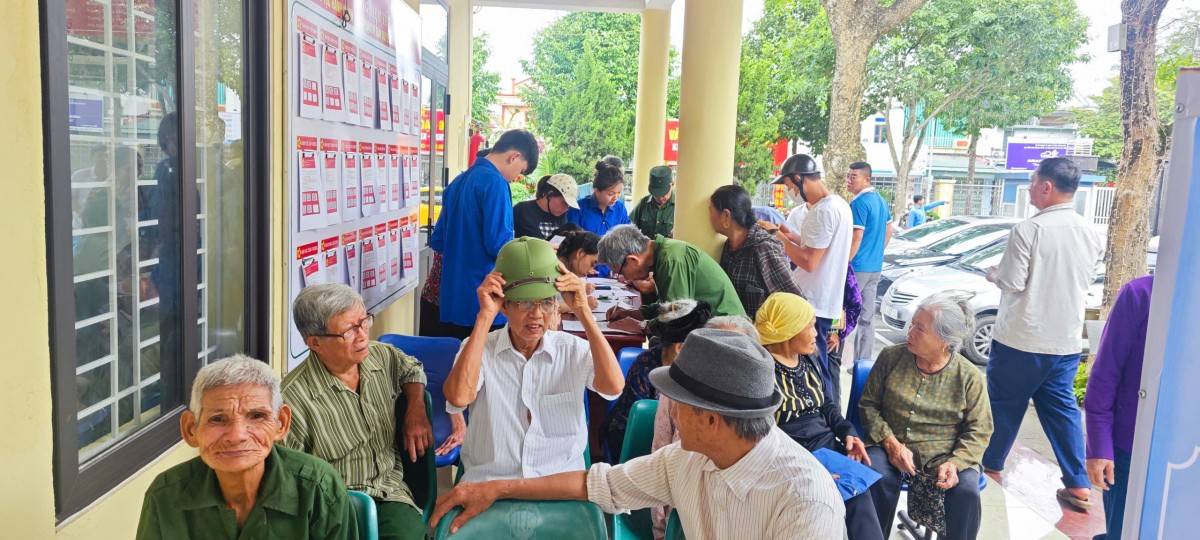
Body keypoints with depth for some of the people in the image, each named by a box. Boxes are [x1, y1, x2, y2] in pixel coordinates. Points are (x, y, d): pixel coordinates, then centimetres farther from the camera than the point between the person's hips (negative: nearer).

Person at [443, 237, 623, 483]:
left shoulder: (574, 349, 6)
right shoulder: (478, 348, 4)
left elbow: (613, 387, -12)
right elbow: (458, 397, -15)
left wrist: (583, 310, -10)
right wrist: (485, 316, -12)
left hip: (562, 482, 1)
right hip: (489, 482, -1)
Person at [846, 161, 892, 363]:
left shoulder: (859, 203, -15)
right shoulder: (880, 201, 13)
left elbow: (856, 239, -19)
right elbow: (888, 232, 22)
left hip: (857, 267, -9)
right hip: (875, 268, 9)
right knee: (866, 319, 10)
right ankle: (863, 363, 14)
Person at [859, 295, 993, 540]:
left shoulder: (970, 377, -2)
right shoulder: (890, 357, 0)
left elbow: (979, 430, 1)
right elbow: (868, 404, 4)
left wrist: (955, 462, -17)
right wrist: (891, 443, -11)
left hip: (945, 454, 0)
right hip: (892, 447, 0)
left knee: (967, 491, -27)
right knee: (877, 479, -30)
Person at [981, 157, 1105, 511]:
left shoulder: (1029, 230, -18)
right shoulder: (1092, 234, 3)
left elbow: (1012, 283, -17)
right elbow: (1082, 282, 15)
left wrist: (993, 273, 3)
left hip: (1021, 339, -5)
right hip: (1067, 341, 5)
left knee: (1004, 404, 10)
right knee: (1062, 407, 13)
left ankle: (989, 466, 25)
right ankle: (1078, 485, 12)